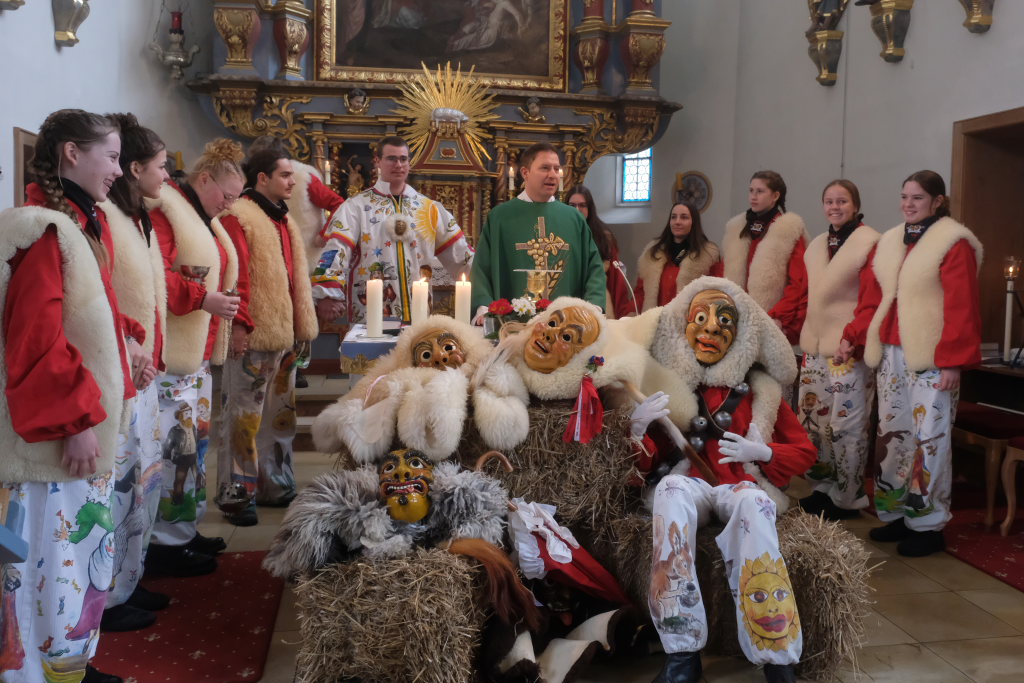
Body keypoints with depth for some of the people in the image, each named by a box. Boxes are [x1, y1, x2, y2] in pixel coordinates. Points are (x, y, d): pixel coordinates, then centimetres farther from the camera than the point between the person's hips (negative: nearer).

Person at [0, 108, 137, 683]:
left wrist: (127, 339, 6)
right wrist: (76, 420, -21)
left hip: (89, 420, 10)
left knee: (88, 548, 18)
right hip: (57, 437, -10)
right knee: (56, 557, 0)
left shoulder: (84, 224, 12)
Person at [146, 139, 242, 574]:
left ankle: (184, 530, 25)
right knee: (172, 445, -6)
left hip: (198, 355, 10)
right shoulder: (164, 210, -11)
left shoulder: (204, 220, 20)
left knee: (194, 441, 14)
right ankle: (165, 542, 4)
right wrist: (203, 299, -24)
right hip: (170, 356, -10)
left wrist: (228, 315, 15)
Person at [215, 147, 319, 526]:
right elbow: (234, 276, -18)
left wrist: (303, 325, 19)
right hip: (254, 337, -9)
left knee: (280, 413, 15)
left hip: (285, 335, 9)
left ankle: (276, 485, 26)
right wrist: (239, 323, -23)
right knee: (245, 415, -2)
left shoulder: (282, 219, 18)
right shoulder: (237, 217, -10)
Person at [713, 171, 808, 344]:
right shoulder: (737, 229, 15)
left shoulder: (790, 231, -2)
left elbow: (797, 284, -6)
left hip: (772, 326, -4)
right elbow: (723, 274, 17)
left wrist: (779, 318, -15)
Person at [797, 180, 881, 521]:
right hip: (814, 348, 7)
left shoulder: (871, 243, -7)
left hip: (849, 351, -7)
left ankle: (847, 499, 12)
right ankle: (824, 488, 25)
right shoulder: (816, 246, 15)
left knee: (845, 425, -2)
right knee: (812, 420, 11)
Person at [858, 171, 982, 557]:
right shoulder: (889, 243, 14)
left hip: (931, 357, -6)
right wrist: (854, 335, 2)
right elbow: (872, 297, 14)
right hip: (891, 354, 6)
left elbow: (961, 307, -11)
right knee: (893, 434, 11)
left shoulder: (953, 243, -6)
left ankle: (928, 524, 8)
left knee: (928, 439, -3)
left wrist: (952, 360, -16)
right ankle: (896, 514, 23)